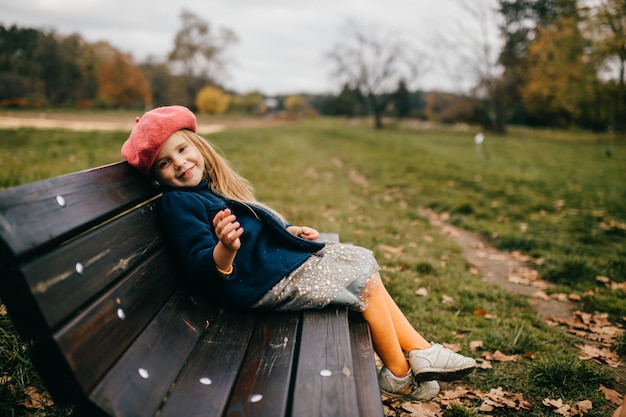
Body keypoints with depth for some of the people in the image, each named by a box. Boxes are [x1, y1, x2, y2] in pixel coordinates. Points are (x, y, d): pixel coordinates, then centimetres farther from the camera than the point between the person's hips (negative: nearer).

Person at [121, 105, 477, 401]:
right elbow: (202, 266, -25)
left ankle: (419, 349, 13)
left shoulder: (210, 187, 12)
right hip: (265, 282, -9)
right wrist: (225, 250, -45)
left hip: (280, 257, 10)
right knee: (364, 282, -7)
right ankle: (399, 374, 12)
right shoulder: (178, 203, -15)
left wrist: (290, 230, 12)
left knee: (362, 262, 9)